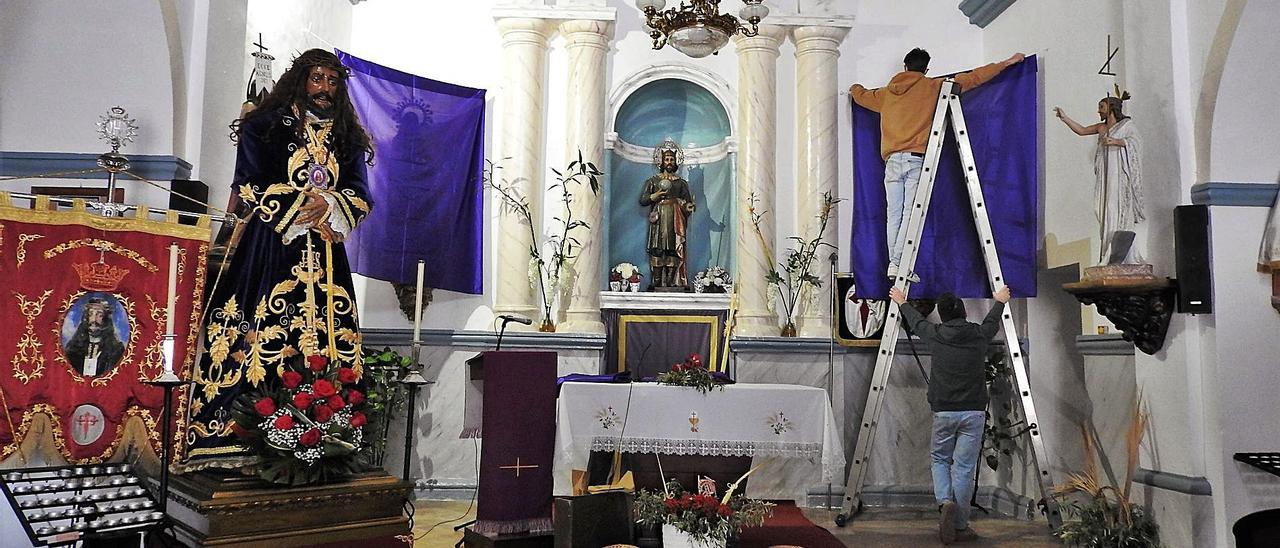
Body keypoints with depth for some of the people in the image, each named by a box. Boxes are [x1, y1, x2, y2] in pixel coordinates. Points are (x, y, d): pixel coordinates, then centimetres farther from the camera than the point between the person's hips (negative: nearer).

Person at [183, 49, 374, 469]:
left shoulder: (348, 138, 17)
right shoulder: (266, 126, 6)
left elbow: (361, 197, 9)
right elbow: (249, 188, -2)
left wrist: (328, 205, -10)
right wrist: (301, 207, -8)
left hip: (325, 256, 4)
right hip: (271, 250, -3)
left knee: (325, 340, -3)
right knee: (262, 336, -11)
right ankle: (234, 439, -7)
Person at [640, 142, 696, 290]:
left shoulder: (681, 182, 14)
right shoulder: (653, 180, 11)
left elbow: (687, 201, 10)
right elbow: (642, 200, 5)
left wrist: (689, 206, -13)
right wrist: (656, 195, -10)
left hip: (675, 222, 1)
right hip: (658, 221, -1)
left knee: (673, 251, -7)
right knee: (657, 251, -9)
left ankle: (671, 282, -6)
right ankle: (656, 283, -9)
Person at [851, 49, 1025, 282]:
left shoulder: (887, 93, 17)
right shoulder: (932, 87, 7)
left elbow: (862, 96, 36)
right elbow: (972, 78, 10)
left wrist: (855, 88, 60)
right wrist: (1006, 63, 19)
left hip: (892, 160, 4)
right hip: (916, 158, -4)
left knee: (893, 215, 4)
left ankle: (894, 263, 0)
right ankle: (900, 264, -15)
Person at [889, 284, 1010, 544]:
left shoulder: (936, 335, -2)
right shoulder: (979, 334, 1)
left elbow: (916, 321, 20)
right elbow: (993, 321, 25)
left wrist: (902, 303, 40)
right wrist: (1000, 301, 47)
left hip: (943, 411, 0)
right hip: (974, 411, 1)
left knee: (940, 459, 18)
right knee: (964, 467, 4)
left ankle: (945, 502, -6)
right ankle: (960, 526, 9)